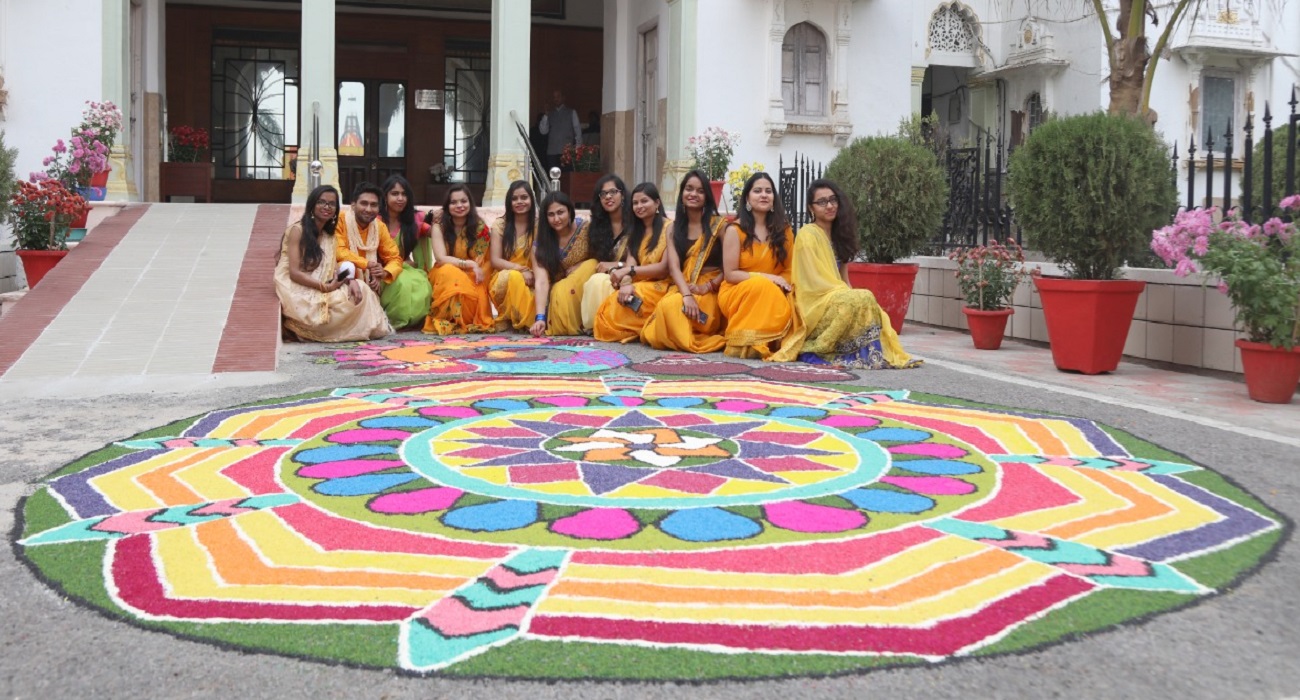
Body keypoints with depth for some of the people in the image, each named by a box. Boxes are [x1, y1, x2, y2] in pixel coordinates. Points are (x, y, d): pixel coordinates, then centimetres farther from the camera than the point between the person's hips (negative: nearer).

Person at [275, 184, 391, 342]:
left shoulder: (329, 235, 14)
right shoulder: (297, 230, -10)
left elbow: (334, 268, 4)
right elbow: (294, 273, -17)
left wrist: (350, 280, -18)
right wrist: (325, 287, -25)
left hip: (320, 289, 7)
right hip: (296, 289, -7)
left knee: (359, 290, -12)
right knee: (344, 300, -23)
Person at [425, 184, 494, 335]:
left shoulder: (480, 227, -6)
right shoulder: (439, 226, -8)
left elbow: (484, 261, -4)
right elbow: (441, 258, -17)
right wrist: (470, 264, -25)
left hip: (472, 278, 0)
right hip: (445, 276, 0)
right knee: (448, 271, -35)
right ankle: (451, 320, -20)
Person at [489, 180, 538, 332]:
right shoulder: (499, 225, 0)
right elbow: (495, 261, -6)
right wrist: (521, 269, -22)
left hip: (530, 281, 1)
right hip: (504, 278, -1)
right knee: (514, 276, -36)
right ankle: (520, 321, -15)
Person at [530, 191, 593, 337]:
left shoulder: (586, 229, -14)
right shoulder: (541, 242, -13)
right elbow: (541, 281, -24)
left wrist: (578, 268, -20)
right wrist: (540, 318, -37)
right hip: (556, 288, 0)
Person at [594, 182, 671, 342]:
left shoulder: (668, 228, -4)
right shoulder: (635, 231, 18)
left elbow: (664, 268, -11)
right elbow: (630, 263, 3)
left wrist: (629, 271, -17)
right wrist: (626, 284, -20)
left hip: (659, 286, -6)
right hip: (638, 285, 6)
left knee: (616, 306, -30)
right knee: (608, 306, -24)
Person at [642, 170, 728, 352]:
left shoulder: (719, 224, 3)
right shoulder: (674, 227, 10)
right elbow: (673, 267, -4)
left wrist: (706, 287, -15)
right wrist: (686, 295, -23)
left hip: (710, 292, -3)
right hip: (681, 288, 3)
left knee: (671, 306, -34)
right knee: (653, 335, -27)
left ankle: (696, 339, -9)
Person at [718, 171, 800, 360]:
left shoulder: (784, 230, 8)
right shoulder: (735, 229, -4)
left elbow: (789, 270, 9)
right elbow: (730, 274, -7)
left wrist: (781, 283, -15)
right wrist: (766, 277, -18)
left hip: (774, 295, 3)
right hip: (737, 293, -3)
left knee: (785, 309, -32)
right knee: (762, 286, -36)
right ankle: (747, 343, -25)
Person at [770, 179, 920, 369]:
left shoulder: (836, 234, 15)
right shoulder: (807, 235, -10)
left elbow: (842, 277, 15)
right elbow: (816, 282, -16)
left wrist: (849, 293, -5)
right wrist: (854, 295, -17)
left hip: (836, 300, 7)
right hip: (815, 306, -7)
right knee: (863, 299, -29)